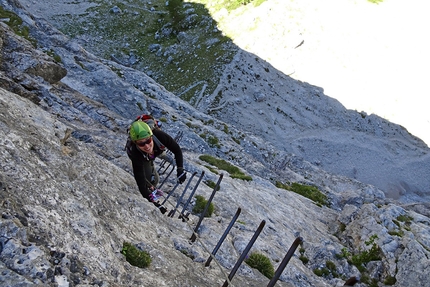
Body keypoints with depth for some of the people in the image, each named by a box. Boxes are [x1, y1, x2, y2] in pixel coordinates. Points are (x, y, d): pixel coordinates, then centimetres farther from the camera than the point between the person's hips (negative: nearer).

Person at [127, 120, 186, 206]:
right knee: (153, 179, -5)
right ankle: (152, 189, 28)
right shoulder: (136, 154, -46)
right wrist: (150, 200, -40)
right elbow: (140, 181, -40)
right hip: (141, 158, -2)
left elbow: (177, 150, -29)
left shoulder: (159, 135, -44)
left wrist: (180, 169, -34)